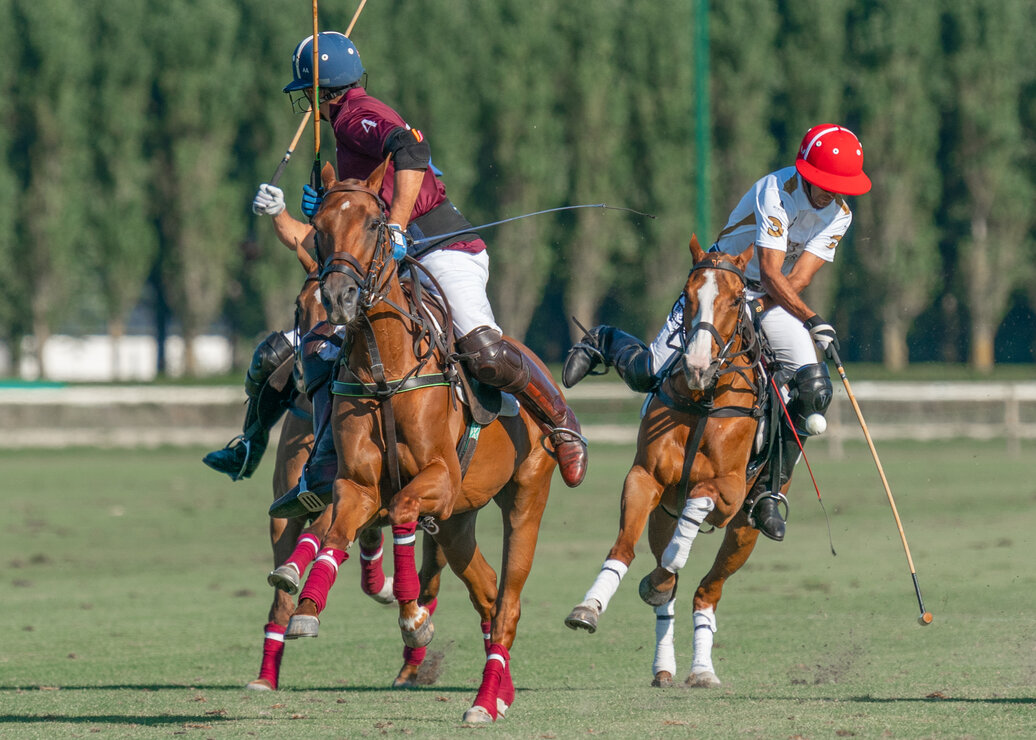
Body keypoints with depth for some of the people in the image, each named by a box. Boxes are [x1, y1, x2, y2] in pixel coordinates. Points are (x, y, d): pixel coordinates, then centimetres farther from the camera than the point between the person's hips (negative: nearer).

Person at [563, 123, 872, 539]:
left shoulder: (839, 214, -7)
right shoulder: (776, 191, -24)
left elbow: (797, 279, -13)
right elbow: (771, 274, -30)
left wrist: (756, 314, -25)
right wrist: (813, 321, -39)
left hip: (775, 302, 5)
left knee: (813, 388, -17)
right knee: (649, 376, -14)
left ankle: (767, 492, -7)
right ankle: (605, 343, 23)